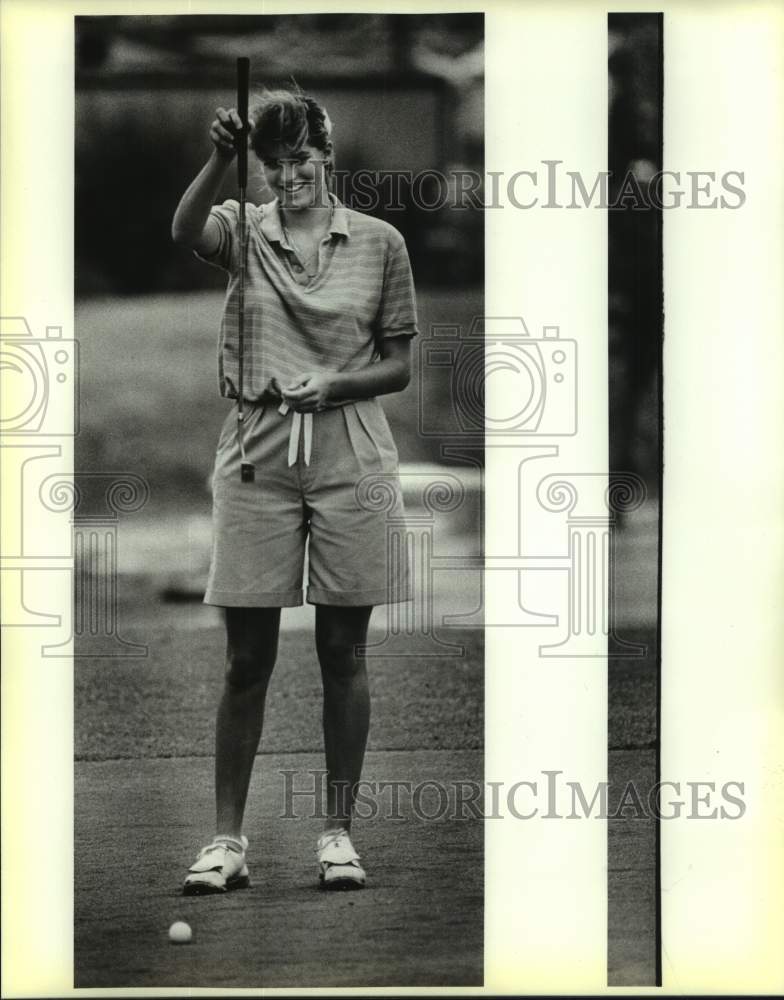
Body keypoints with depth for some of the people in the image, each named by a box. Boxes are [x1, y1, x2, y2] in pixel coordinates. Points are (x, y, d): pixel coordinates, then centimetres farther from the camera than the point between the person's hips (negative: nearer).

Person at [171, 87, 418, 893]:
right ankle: (227, 838, 8)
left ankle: (337, 832, 13)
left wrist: (332, 384, -11)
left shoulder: (379, 243, 5)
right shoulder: (243, 232, 4)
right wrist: (220, 158, -36)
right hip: (257, 455, 0)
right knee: (246, 658, 2)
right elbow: (186, 231, -20)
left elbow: (399, 365, 7)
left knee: (343, 652, 5)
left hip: (350, 456, 0)